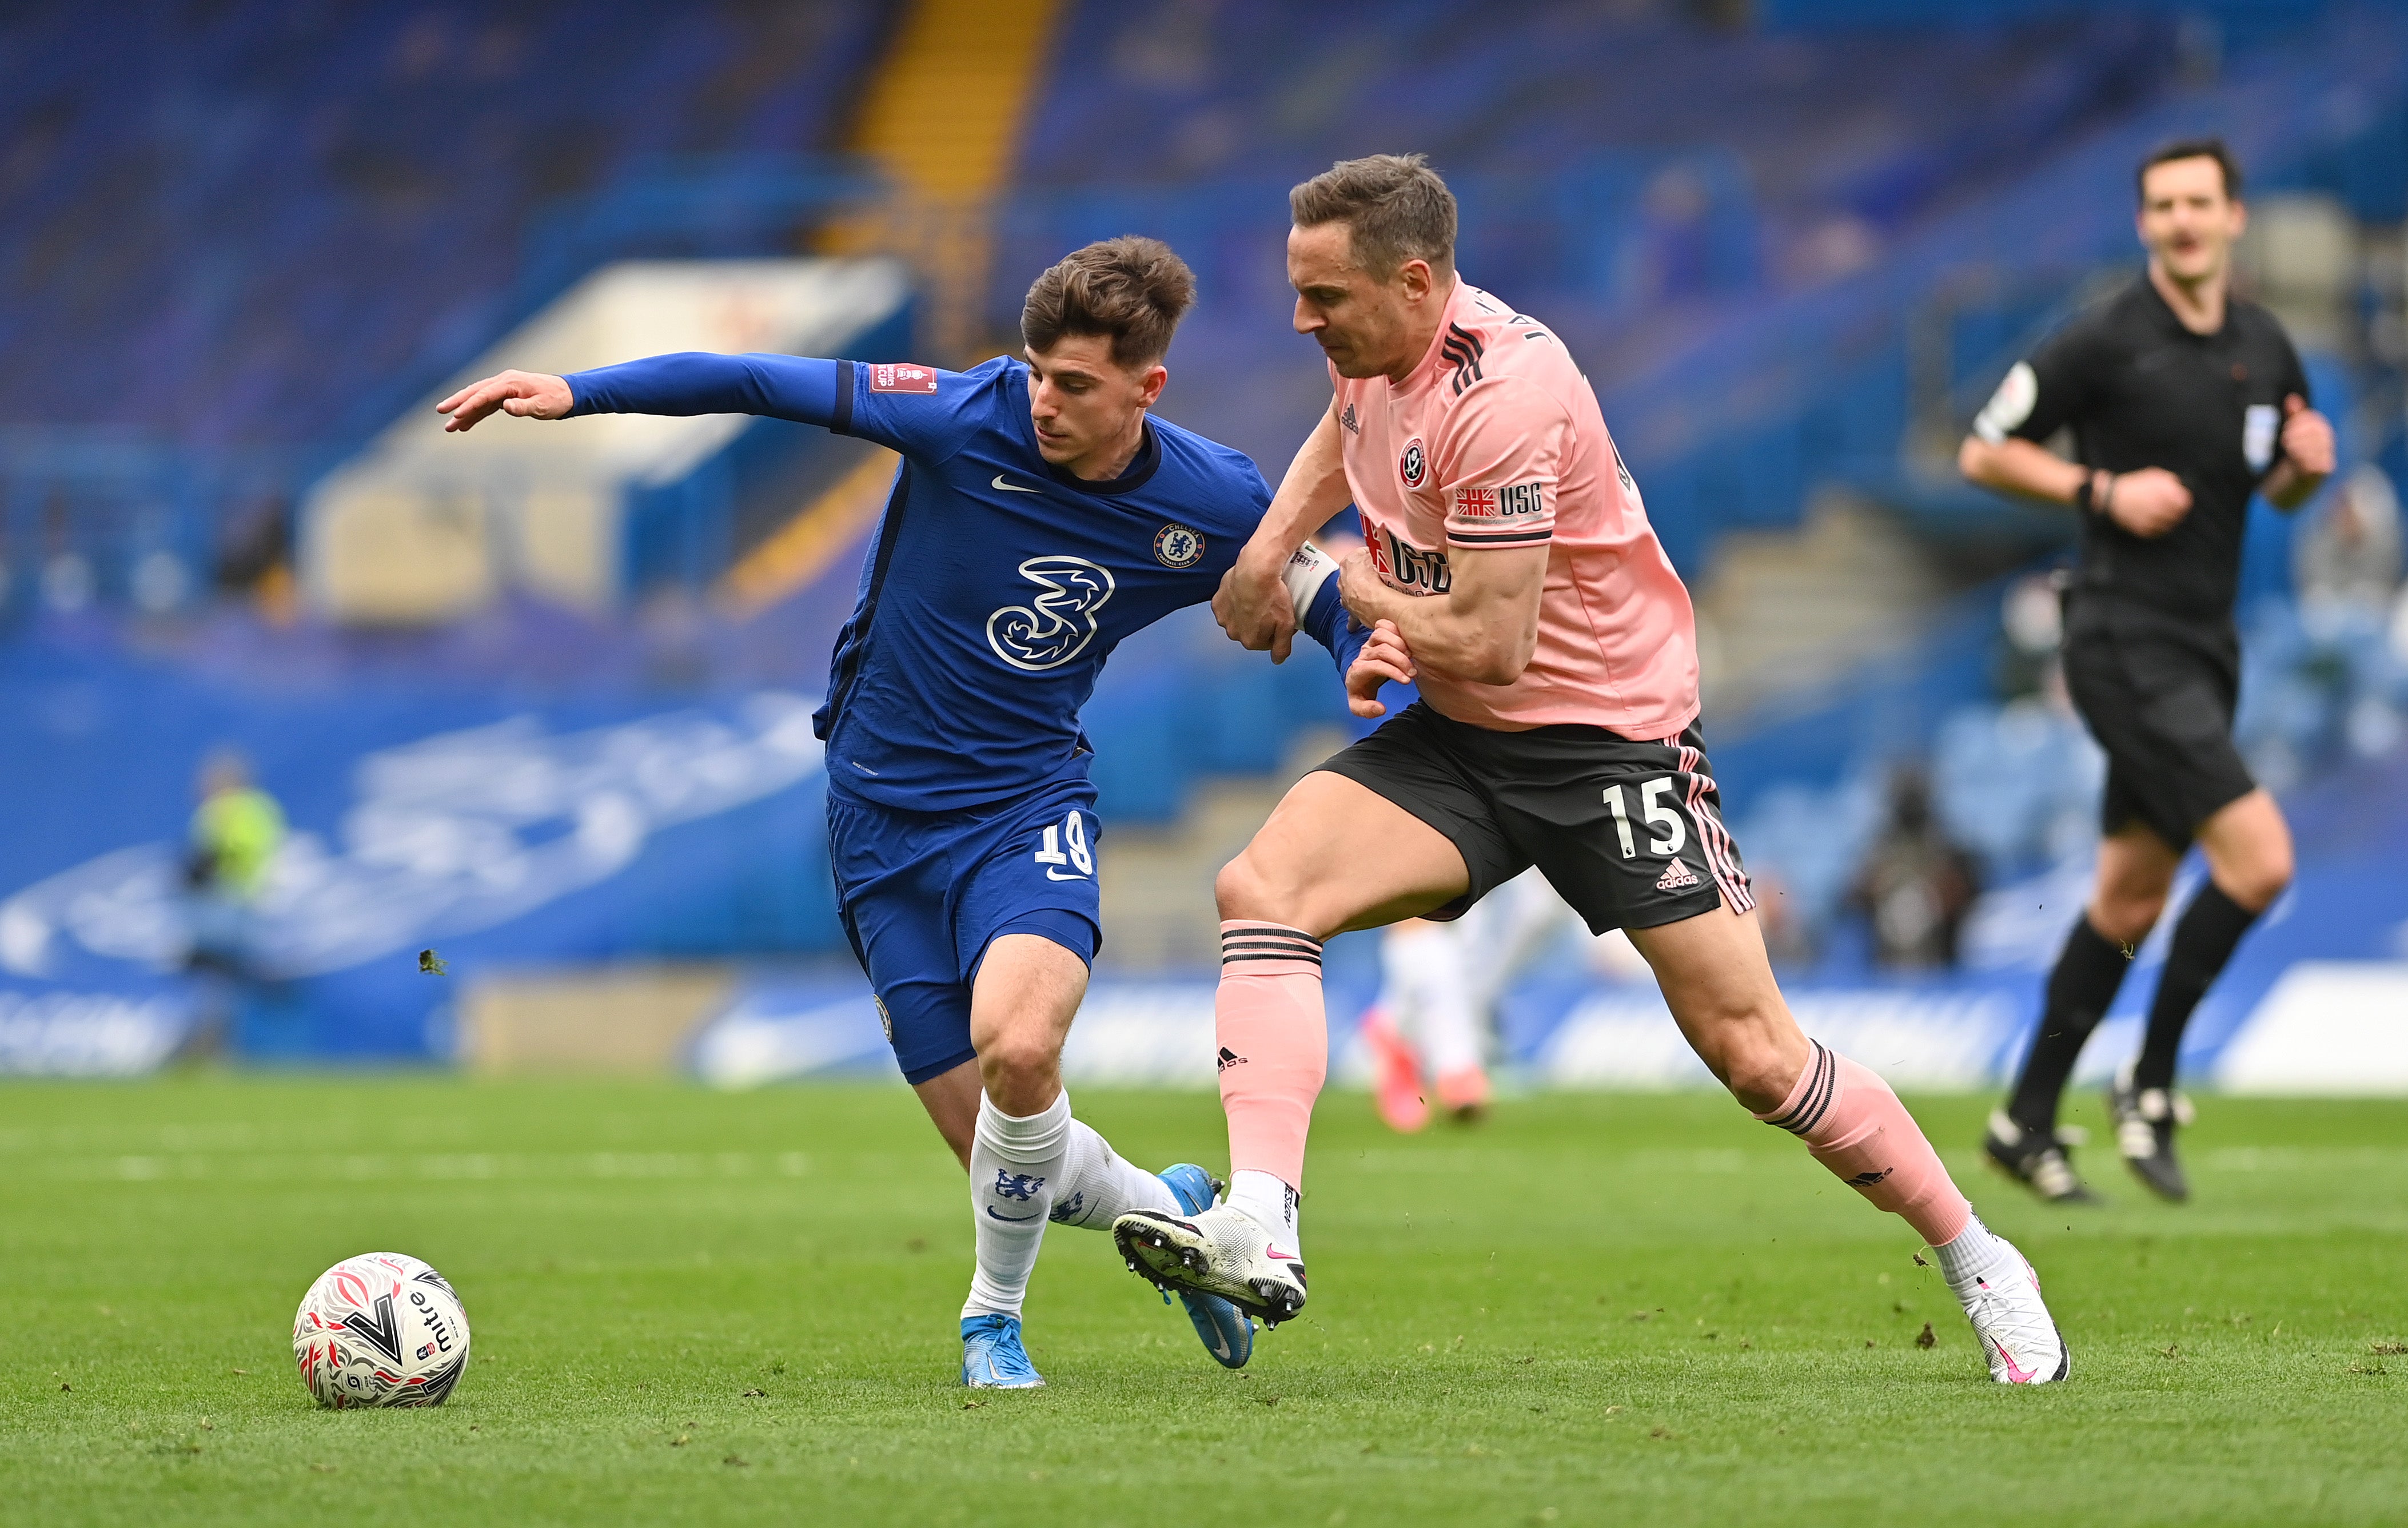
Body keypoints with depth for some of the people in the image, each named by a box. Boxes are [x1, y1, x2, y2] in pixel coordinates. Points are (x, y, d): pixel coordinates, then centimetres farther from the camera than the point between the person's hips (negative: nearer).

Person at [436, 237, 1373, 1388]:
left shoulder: (1210, 503, -7)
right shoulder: (972, 418, -14)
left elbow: (1312, 583, 13)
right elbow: (762, 384, -13)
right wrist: (574, 392, -20)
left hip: (1029, 804, 0)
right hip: (886, 817, 0)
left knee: (1017, 1050, -30)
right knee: (1009, 1155, -4)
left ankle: (994, 1313, -4)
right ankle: (1168, 1215, 30)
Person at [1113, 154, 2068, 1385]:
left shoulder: (1502, 395, -26)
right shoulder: (1374, 343, 0)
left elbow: (1485, 645, -25)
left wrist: (1349, 591, -8)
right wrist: (1269, 547, 9)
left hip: (1612, 739, -8)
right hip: (1458, 737, 8)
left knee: (1755, 1055, -6)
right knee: (1260, 888, -18)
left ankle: (1981, 1269, 14)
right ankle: (1257, 1230, -29)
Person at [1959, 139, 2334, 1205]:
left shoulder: (2265, 348, 9)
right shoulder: (2105, 344, -11)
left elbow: (2279, 490, 21)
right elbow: (1982, 453, -4)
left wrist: (2308, 465, -2)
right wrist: (2104, 490, -15)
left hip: (2202, 650, 7)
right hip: (2127, 642, -7)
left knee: (2130, 899, 11)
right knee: (2259, 859, -17)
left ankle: (2027, 1121, 21)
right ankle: (2152, 1086, -3)